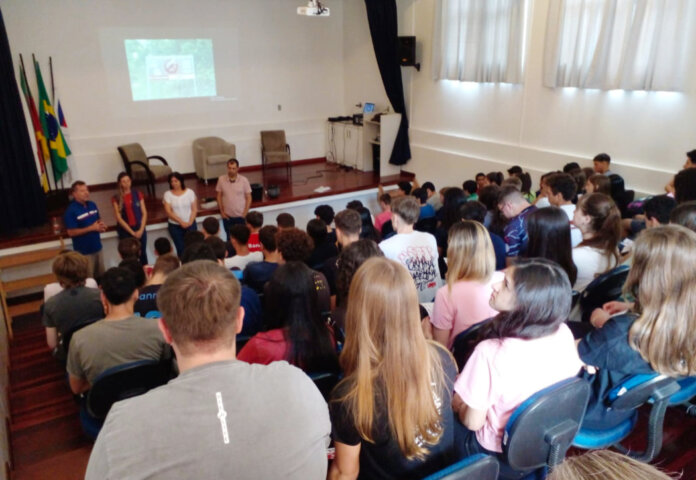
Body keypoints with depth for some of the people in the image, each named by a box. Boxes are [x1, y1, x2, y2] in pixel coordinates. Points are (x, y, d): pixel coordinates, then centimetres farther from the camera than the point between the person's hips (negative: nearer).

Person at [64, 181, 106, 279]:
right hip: (84, 251, -7)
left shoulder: (92, 205, 4)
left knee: (101, 276, 18)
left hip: (97, 247, 7)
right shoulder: (71, 210, -16)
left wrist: (101, 226, -6)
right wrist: (92, 228, -22)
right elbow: (71, 232, -18)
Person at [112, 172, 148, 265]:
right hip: (125, 231, -2)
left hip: (140, 229, 2)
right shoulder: (116, 198, -2)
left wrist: (141, 229, -7)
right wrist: (132, 232, -10)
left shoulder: (138, 194, 5)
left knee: (143, 254, 4)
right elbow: (119, 218, -5)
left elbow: (144, 213, 4)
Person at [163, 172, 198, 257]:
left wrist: (190, 222, -13)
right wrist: (181, 222, -16)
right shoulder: (167, 194, -1)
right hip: (175, 226, 0)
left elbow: (194, 209, -1)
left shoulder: (189, 192, 0)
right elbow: (168, 211, -7)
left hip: (190, 224, 0)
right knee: (181, 249, 4)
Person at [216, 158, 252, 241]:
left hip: (240, 216, -1)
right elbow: (219, 196, 4)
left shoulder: (244, 180, -11)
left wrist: (245, 214, -9)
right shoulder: (221, 179, -7)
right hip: (227, 216, 2)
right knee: (229, 238, 14)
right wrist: (222, 212, -1)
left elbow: (248, 198, -5)